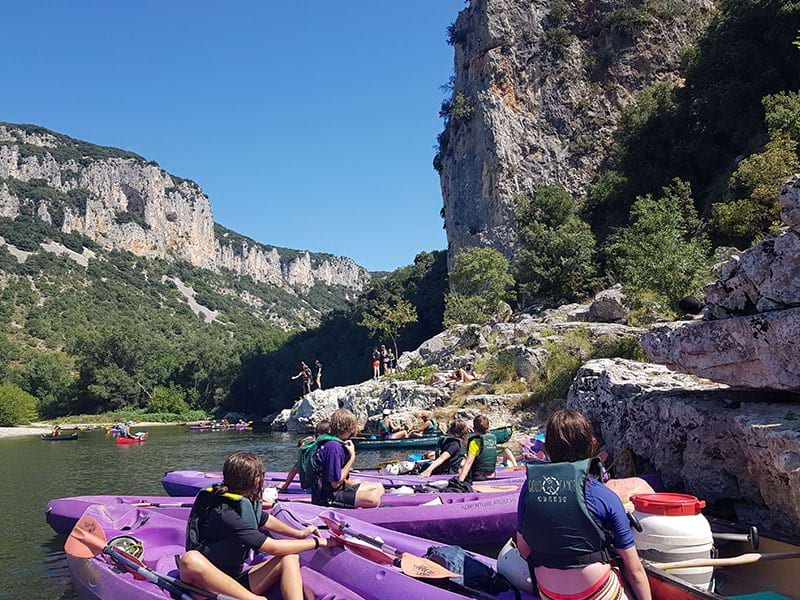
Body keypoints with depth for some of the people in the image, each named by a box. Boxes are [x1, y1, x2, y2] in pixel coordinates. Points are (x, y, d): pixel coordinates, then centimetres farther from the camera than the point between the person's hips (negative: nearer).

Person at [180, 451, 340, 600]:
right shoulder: (224, 514, -24)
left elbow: (266, 520, 24)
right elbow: (273, 548, -20)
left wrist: (299, 534, 30)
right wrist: (318, 542, -10)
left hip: (235, 580, 8)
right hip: (206, 583, -8)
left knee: (290, 558, -7)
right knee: (191, 559, -40)